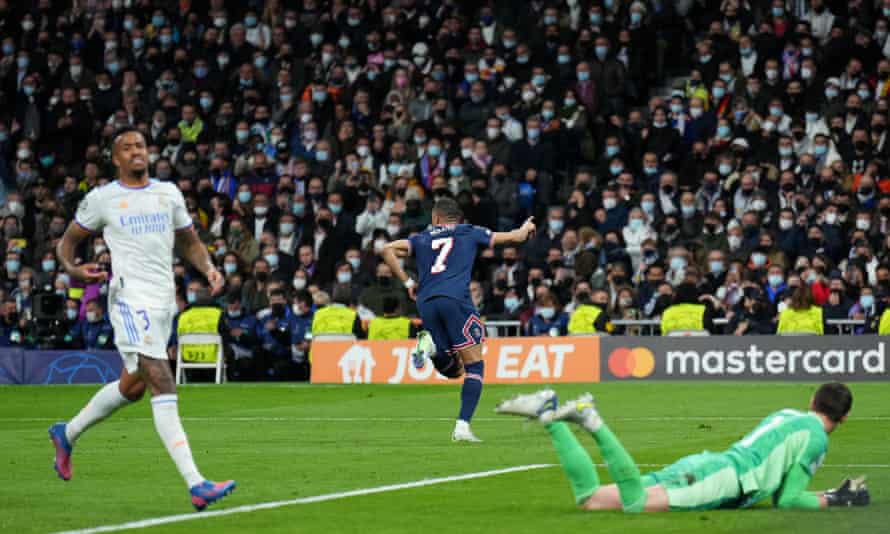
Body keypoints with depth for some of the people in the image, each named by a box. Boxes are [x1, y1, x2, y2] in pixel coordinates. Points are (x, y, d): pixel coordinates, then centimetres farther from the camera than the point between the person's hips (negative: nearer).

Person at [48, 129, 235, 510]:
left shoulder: (169, 193, 14)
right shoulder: (101, 199, 2)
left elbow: (190, 242, 23)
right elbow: (67, 241, 11)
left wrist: (208, 268, 3)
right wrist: (72, 269, -11)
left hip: (165, 300, 6)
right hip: (131, 298, -6)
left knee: (132, 387, 17)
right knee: (164, 388, -17)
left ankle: (68, 433, 43)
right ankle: (196, 485, -24)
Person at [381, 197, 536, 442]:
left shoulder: (422, 239, 24)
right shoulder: (469, 233, 19)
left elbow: (388, 249, 13)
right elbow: (516, 237, 24)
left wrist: (407, 282, 17)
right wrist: (525, 228, 47)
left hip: (426, 303, 4)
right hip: (455, 298, -4)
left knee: (453, 369, 17)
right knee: (474, 366, 0)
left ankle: (429, 343, -14)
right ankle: (462, 426, -15)